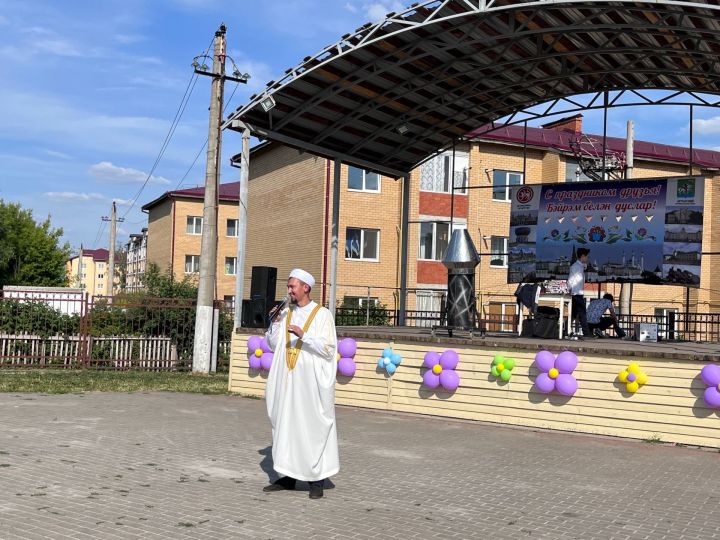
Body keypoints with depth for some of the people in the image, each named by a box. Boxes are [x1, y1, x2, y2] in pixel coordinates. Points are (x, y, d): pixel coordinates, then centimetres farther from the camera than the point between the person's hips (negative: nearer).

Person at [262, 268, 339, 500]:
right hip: (286, 382, 5)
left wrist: (303, 335, -21)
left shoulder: (322, 314, -4)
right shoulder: (285, 314, 11)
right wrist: (275, 324, -4)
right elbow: (273, 345, 12)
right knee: (284, 426, 7)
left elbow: (329, 348, -11)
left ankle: (316, 480, 4)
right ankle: (287, 476, 15)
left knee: (312, 427, -3)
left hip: (310, 383, -5)